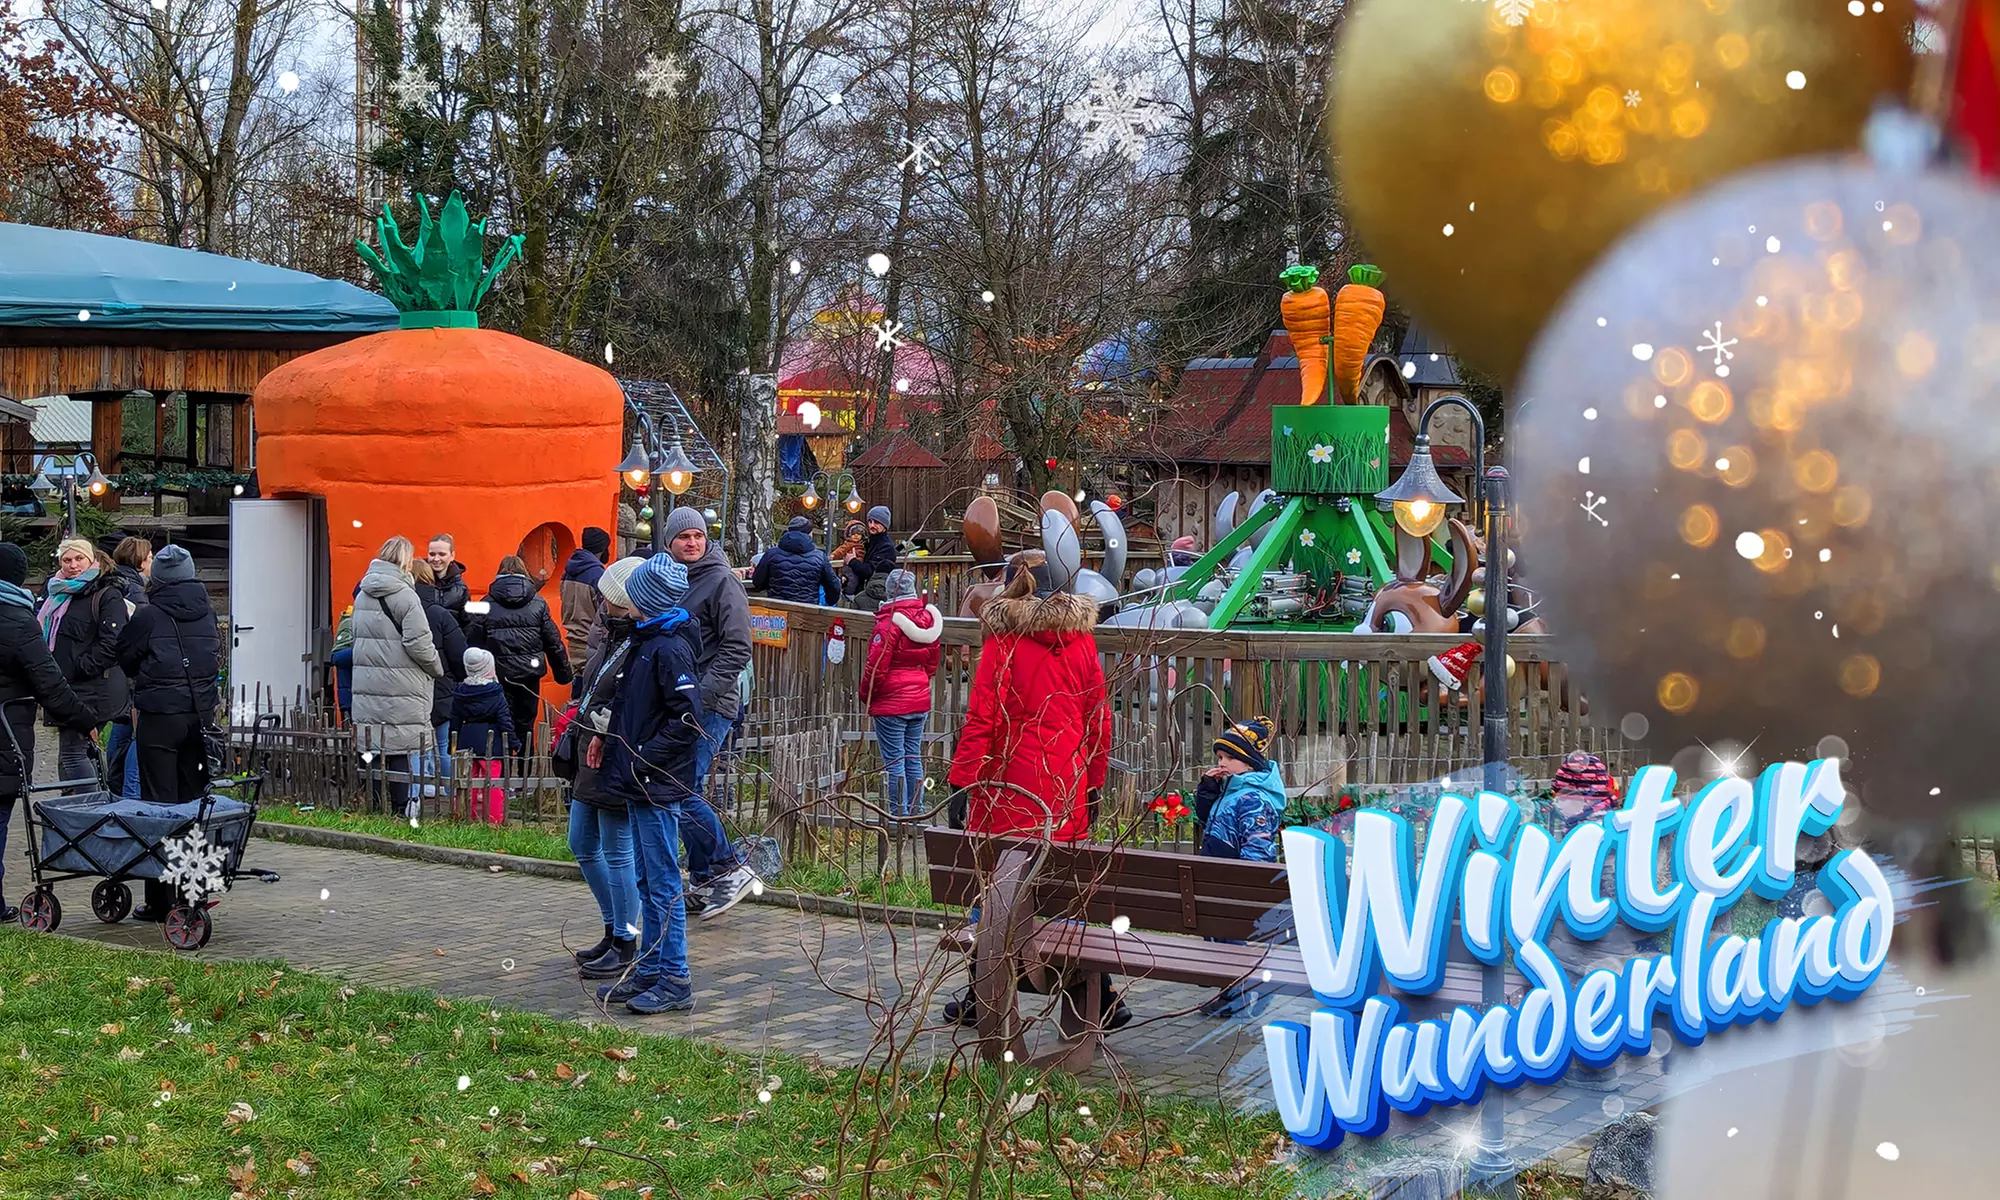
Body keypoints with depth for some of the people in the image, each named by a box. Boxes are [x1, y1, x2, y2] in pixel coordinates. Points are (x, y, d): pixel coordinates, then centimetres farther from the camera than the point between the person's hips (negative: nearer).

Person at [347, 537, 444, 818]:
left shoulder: (363, 594, 13)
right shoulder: (404, 595, -11)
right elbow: (419, 643, -15)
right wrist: (437, 668, 0)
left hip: (366, 682, 7)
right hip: (400, 686, -7)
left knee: (371, 744, 8)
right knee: (401, 745, -2)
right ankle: (401, 806, 1)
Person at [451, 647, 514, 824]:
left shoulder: (459, 694, 3)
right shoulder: (496, 694, -8)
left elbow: (454, 722, 9)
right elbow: (505, 721, -9)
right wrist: (512, 742, 0)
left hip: (467, 743, 4)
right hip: (490, 742, -4)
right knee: (492, 780, 0)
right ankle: (494, 818, -1)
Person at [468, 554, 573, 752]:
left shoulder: (487, 605, -1)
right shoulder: (538, 604, 3)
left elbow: (473, 643, -3)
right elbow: (553, 641, 4)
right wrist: (563, 672, 12)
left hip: (499, 674, -1)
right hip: (530, 673, 1)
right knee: (526, 723, 11)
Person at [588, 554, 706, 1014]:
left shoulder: (671, 649, -18)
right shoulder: (646, 640, 12)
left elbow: (687, 721, -21)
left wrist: (645, 757, -19)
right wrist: (608, 736, 11)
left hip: (660, 787, -10)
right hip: (641, 785, 10)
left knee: (663, 885, -3)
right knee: (649, 883, 15)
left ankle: (675, 981, 3)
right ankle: (649, 971, 24)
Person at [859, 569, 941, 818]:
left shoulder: (890, 622, -17)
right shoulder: (927, 618, 4)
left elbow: (877, 665, -14)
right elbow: (933, 660, 15)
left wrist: (866, 695, 0)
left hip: (891, 703, -7)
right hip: (920, 701, 7)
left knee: (894, 761, -1)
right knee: (913, 758, 13)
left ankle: (899, 815, 1)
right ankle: (915, 812, 17)